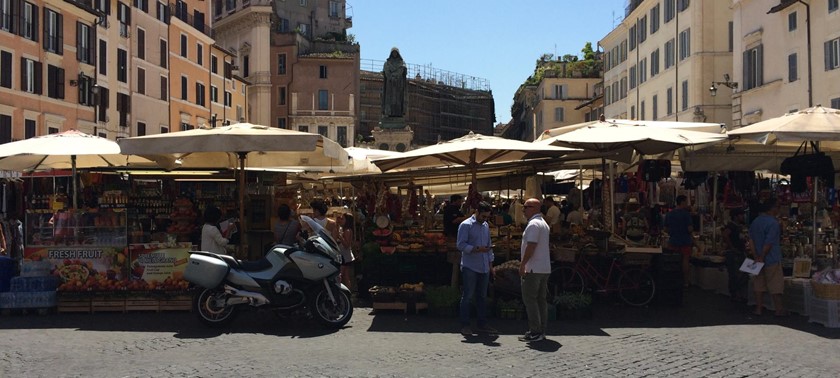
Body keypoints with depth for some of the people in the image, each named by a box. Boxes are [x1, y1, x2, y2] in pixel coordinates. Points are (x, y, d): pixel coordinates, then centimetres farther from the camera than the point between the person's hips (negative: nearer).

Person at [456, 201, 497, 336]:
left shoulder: (486, 226, 16)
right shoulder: (466, 225, -6)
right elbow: (461, 245, -13)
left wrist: (490, 262, 16)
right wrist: (478, 249, -22)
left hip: (484, 268, 7)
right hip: (470, 267, -7)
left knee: (482, 296, 10)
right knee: (467, 296, -3)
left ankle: (482, 324, 16)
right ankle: (465, 325, 3)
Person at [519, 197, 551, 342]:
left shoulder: (533, 224, -14)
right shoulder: (544, 224, 18)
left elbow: (531, 246, -21)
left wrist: (522, 264, -16)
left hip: (533, 269, -10)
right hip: (545, 268, 10)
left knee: (529, 299, -6)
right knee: (541, 299, 11)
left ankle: (535, 332, -7)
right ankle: (541, 331, 14)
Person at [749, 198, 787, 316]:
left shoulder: (755, 222, 11)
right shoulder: (773, 222, -14)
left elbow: (751, 240, 5)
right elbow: (769, 243, -18)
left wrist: (756, 256, 0)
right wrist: (762, 257, -12)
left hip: (759, 258, 7)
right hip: (772, 260, -7)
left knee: (759, 283, 10)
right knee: (775, 284, -2)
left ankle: (758, 308, 11)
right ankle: (779, 309, 1)